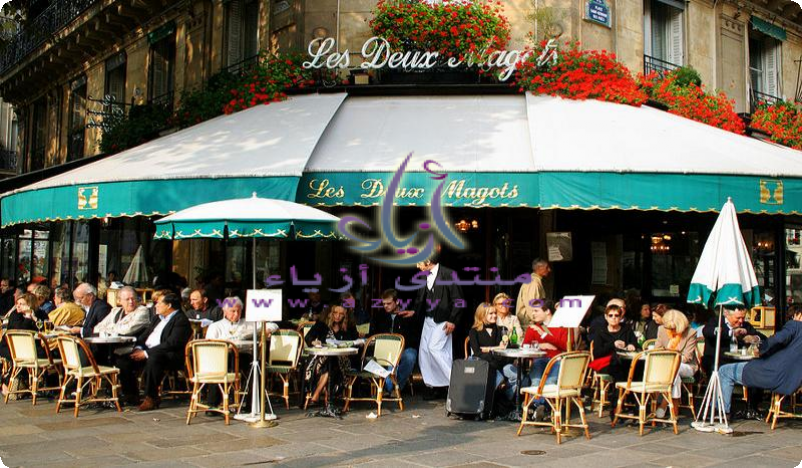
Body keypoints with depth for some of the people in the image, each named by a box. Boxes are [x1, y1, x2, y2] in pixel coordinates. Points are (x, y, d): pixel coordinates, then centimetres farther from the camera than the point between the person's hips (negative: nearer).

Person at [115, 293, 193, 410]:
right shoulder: (157, 318, 22)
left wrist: (147, 353, -21)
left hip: (169, 355, -9)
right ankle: (131, 395, 1)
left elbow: (171, 344, -19)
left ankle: (151, 397, -26)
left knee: (153, 359, -39)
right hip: (147, 351, 9)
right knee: (123, 359, -10)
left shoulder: (181, 320, -8)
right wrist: (138, 348, 0)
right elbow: (144, 335, 22)